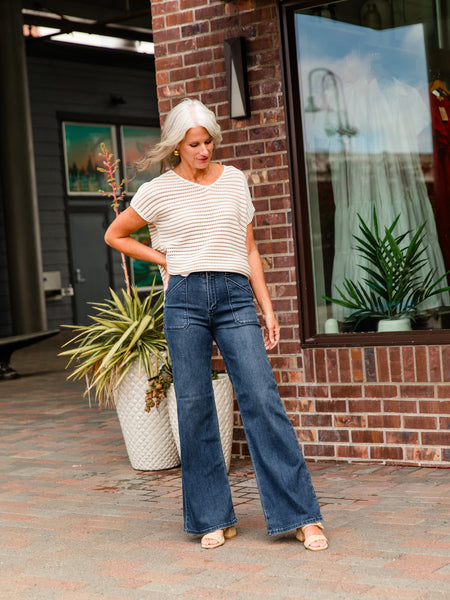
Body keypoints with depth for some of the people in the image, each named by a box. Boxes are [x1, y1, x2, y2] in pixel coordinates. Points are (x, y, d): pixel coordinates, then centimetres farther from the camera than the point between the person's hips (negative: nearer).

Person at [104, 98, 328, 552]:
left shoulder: (235, 181, 12)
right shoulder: (158, 191, 5)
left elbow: (249, 249, 15)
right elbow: (114, 235, 16)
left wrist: (267, 308, 9)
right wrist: (163, 259, 7)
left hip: (236, 297, 1)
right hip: (185, 299, -1)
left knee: (262, 399, -7)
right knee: (194, 407, 1)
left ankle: (302, 516, -4)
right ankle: (213, 518, 13)